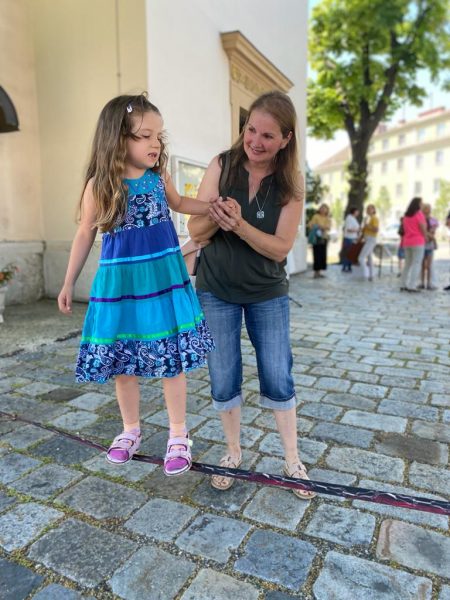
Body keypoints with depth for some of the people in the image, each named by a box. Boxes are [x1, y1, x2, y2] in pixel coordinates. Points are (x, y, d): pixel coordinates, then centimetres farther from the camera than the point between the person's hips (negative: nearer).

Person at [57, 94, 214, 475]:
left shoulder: (159, 177, 1)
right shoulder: (100, 184, -5)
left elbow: (179, 204, 23)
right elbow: (86, 234, 3)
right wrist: (69, 283, 6)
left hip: (164, 278, 1)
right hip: (120, 281, -1)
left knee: (172, 358, 4)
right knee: (122, 361, 10)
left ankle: (179, 434, 22)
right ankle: (131, 430, 33)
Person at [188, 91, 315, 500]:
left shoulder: (291, 184, -9)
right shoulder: (222, 166, -9)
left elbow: (280, 248, -14)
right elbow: (195, 232, -8)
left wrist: (239, 224, -29)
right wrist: (215, 217, -30)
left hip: (268, 294, 0)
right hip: (216, 291, 1)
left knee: (278, 379, 6)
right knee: (224, 381, 9)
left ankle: (293, 459, 27)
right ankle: (234, 454, 31)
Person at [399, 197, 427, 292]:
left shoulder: (406, 215, 14)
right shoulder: (419, 213, -7)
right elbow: (423, 228, -11)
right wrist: (425, 237, 4)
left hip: (407, 242, 7)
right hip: (418, 242, -7)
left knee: (407, 264, 12)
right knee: (416, 264, -6)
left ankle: (404, 285, 10)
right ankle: (412, 286, -11)